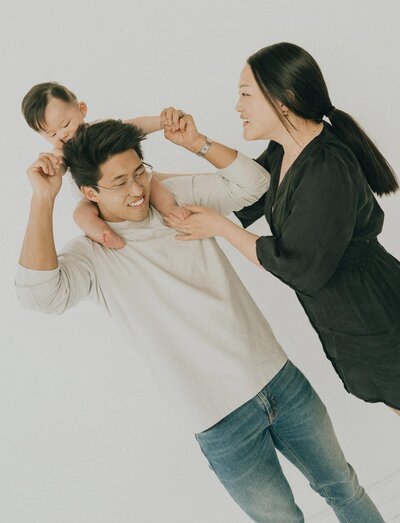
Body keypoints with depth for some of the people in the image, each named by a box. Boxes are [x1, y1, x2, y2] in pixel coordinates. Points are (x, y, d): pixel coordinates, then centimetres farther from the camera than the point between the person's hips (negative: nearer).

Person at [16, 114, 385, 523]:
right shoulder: (92, 255, -9)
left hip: (278, 377, 5)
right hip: (222, 420, -4)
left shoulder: (180, 196, 5)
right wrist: (43, 199, -26)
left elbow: (252, 183, 4)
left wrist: (196, 143, -6)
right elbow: (40, 293, -28)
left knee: (340, 485, 22)